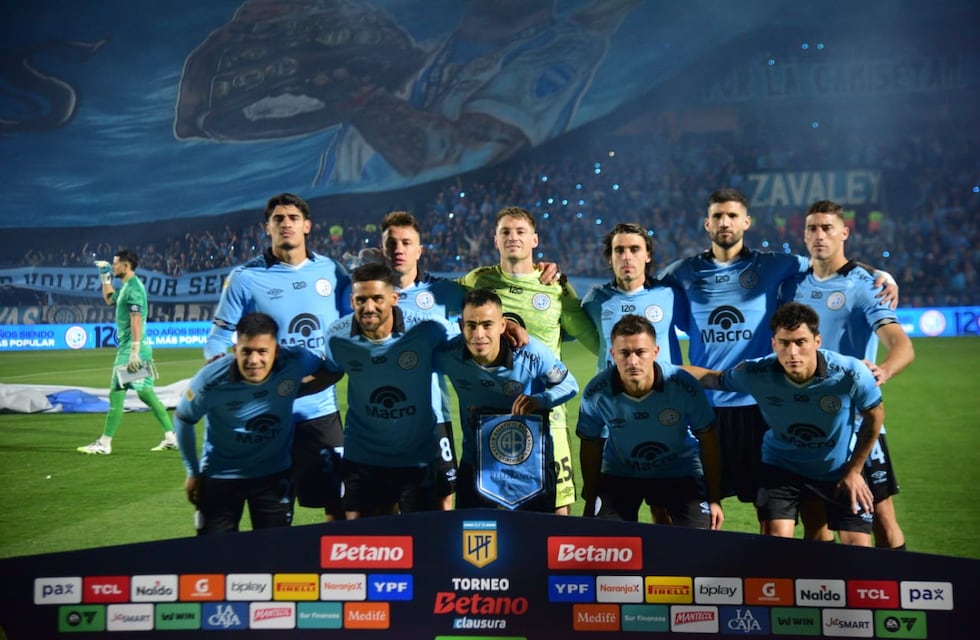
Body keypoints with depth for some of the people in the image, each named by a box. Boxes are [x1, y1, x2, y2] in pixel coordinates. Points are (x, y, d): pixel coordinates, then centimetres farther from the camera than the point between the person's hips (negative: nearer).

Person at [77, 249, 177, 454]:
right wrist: (105, 277, 28)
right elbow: (110, 299, 38)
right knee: (147, 394, 11)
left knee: (116, 394, -5)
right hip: (129, 348, 10)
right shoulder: (126, 286, 16)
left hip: (130, 349, -10)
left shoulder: (134, 288, -13)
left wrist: (134, 351, -26)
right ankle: (170, 437, 12)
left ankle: (104, 444, 1)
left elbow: (136, 321, -21)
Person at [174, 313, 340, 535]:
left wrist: (293, 392, -14)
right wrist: (193, 472, 4)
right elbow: (183, 419, -4)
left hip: (275, 474, 1)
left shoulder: (295, 361, -23)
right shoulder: (211, 379, -24)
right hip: (220, 476, -1)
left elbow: (331, 371, -1)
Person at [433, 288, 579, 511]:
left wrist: (540, 400, -29)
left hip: (531, 467, -1)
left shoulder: (533, 353, -22)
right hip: (475, 468, 2)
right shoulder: (448, 356, -17)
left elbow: (570, 385, -8)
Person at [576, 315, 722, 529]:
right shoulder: (596, 393, -23)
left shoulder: (684, 386, -27)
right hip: (619, 473, 1)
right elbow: (591, 447, -6)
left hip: (680, 471, 0)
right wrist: (590, 503, 2)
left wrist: (714, 499, -6)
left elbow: (708, 440, -11)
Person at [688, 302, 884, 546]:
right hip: (781, 468, 0)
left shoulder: (851, 374, -29)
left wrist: (854, 471, -3)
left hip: (840, 470, 0)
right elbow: (713, 378, -6)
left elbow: (875, 415, -9)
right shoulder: (755, 374, -26)